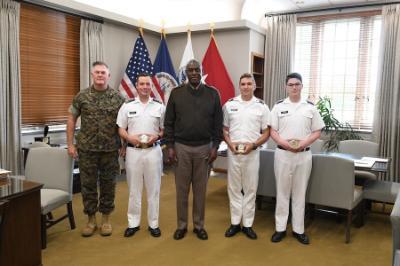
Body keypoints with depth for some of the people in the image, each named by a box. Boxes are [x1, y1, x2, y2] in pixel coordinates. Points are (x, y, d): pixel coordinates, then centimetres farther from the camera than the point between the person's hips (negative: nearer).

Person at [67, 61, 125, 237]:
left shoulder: (117, 97, 0)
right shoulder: (81, 96, 1)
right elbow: (71, 119, 6)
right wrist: (70, 144, 1)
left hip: (110, 149, 0)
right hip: (87, 148, 1)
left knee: (108, 185, 8)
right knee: (88, 184, 7)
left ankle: (105, 219, 23)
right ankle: (91, 219, 23)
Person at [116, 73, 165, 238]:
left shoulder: (159, 107, 5)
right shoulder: (127, 107, 5)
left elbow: (165, 129, 7)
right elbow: (121, 130, 6)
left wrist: (156, 136, -13)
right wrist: (130, 138, -13)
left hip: (153, 151, 0)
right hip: (133, 151, 0)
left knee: (153, 189, 6)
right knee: (134, 189, 8)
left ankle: (153, 223, 17)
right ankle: (133, 223, 20)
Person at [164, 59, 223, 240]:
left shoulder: (212, 94, 2)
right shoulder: (176, 93, 1)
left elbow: (218, 123, 3)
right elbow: (169, 122, 2)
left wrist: (215, 146, -3)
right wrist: (170, 146, -3)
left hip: (204, 148, 0)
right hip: (181, 147, 0)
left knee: (200, 189, 9)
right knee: (182, 188, 7)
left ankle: (199, 225, 22)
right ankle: (182, 225, 21)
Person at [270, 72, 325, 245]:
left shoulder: (310, 107, 5)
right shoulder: (279, 106, 3)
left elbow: (317, 132, 5)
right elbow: (272, 131, 1)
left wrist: (303, 143, -13)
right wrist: (284, 143, -16)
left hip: (303, 155, 1)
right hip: (282, 154, 0)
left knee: (299, 193, 9)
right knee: (282, 192, 6)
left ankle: (298, 229, 20)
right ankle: (280, 228, 17)